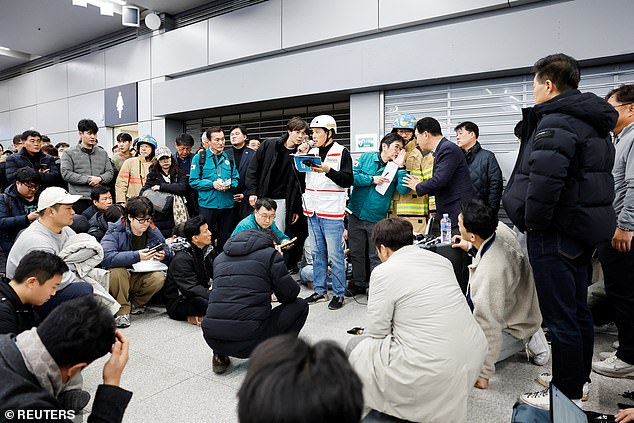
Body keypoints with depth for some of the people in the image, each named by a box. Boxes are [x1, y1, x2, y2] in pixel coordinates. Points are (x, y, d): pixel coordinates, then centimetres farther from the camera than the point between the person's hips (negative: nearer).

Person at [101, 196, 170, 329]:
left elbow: (167, 251, 8)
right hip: (119, 278, -3)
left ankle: (136, 303, 2)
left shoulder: (153, 231, -4)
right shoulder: (115, 231, -17)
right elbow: (106, 257, -34)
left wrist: (163, 255, -18)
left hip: (140, 278, 3)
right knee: (117, 271, -35)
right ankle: (122, 310, -16)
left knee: (159, 277, -25)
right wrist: (136, 256, -39)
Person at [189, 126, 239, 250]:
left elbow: (236, 179, 11)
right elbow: (193, 181, -5)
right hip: (207, 205, -3)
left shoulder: (229, 157, 9)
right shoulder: (199, 158, 0)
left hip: (227, 205, 3)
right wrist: (212, 184, -16)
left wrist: (229, 185, -11)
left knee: (225, 239, 13)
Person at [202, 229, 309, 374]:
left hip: (212, 339, 5)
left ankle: (220, 356, 19)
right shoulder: (270, 253, 3)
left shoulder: (219, 258, 19)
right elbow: (290, 293, 3)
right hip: (249, 338, -5)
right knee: (300, 306, 14)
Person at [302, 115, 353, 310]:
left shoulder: (341, 152, -4)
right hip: (312, 211, 6)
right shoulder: (312, 152, 14)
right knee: (318, 253, 13)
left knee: (335, 255, -1)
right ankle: (320, 290, 24)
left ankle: (338, 293, 11)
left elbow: (348, 181, -11)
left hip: (331, 213, -6)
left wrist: (328, 171, -22)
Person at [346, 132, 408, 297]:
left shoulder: (396, 168, 0)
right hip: (356, 213, 1)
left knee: (375, 256, 4)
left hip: (377, 218, -1)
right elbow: (352, 176, -7)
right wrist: (372, 179, -15)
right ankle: (358, 284, 29)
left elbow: (403, 190, -13)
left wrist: (400, 167, -17)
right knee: (356, 252, 12)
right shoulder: (366, 157, 2)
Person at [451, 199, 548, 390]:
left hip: (514, 324, -8)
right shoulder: (500, 228, -20)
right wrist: (472, 247, 9)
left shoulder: (489, 273, -43)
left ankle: (525, 340, 3)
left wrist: (483, 374, -24)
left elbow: (488, 327, -34)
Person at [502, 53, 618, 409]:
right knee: (578, 310, 18)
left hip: (555, 232, -10)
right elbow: (597, 175, 20)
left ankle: (566, 396, 12)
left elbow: (545, 178, -31)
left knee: (560, 316, -1)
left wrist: (533, 220, -18)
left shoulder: (555, 122, -16)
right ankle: (579, 383, 33)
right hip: (586, 227, 10)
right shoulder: (595, 123, 16)